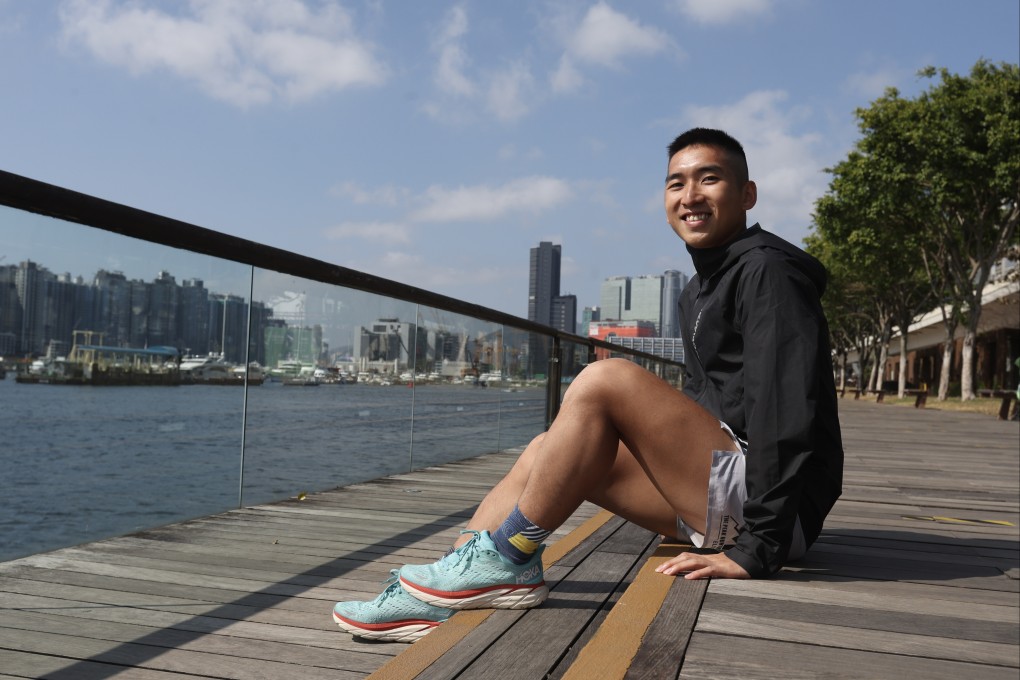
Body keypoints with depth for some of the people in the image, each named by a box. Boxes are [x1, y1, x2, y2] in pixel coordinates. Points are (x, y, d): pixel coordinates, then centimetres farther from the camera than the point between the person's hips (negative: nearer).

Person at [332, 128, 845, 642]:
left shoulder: (768, 271, -11)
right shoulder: (699, 292, 19)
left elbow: (789, 416, -21)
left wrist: (756, 550, -24)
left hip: (772, 506, -9)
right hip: (716, 497, 9)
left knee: (606, 380, -23)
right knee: (548, 450, 1)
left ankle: (507, 560, -12)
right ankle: (432, 597, -7)